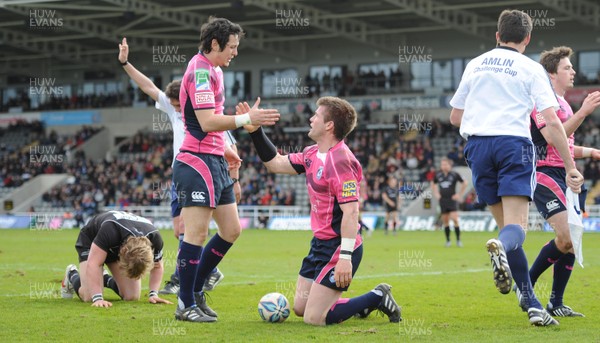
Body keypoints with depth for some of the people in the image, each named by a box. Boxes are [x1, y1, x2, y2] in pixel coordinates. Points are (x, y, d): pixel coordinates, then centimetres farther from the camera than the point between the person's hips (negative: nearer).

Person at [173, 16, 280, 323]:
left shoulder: (212, 70, 17)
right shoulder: (200, 71, -14)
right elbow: (207, 122, -22)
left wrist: (226, 149, 28)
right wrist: (247, 119, -24)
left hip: (214, 161, 10)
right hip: (197, 162, -10)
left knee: (231, 230, 10)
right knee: (197, 233, -9)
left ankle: (195, 290, 20)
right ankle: (186, 306, -2)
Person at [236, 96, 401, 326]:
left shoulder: (341, 161, -22)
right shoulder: (312, 154, 7)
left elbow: (350, 212, -25)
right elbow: (276, 164, 17)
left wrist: (345, 257, -29)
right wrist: (255, 130, 10)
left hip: (338, 247, -10)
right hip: (321, 244, 10)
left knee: (314, 318, -10)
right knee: (300, 308, 15)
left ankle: (377, 298, 3)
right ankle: (362, 304, 26)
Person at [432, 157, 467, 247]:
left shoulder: (455, 174, -5)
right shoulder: (438, 175, 4)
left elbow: (464, 183, 6)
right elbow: (433, 184, 24)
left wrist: (460, 195, 2)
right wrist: (436, 194, 12)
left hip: (452, 200, -3)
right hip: (443, 201, 3)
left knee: (455, 219, -13)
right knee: (445, 221, 4)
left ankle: (458, 240, -6)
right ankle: (448, 240, 12)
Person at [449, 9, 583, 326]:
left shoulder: (475, 65, 17)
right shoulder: (531, 69, 5)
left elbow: (455, 117, 22)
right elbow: (552, 122, -3)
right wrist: (571, 168, -1)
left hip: (477, 145, 4)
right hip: (514, 143, -4)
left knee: (506, 225, 10)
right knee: (516, 228, -10)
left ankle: (533, 306, 5)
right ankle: (500, 247, -48)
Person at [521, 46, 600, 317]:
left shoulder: (563, 103, 22)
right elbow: (552, 137, -22)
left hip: (565, 176, 10)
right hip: (546, 175, -10)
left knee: (572, 241, 4)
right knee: (567, 238, -20)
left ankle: (556, 304, 11)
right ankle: (525, 285, -3)